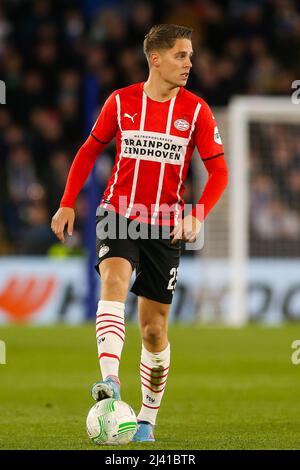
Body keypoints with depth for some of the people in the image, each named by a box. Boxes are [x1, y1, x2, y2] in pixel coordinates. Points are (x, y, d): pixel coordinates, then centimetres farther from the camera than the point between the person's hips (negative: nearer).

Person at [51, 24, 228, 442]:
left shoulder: (196, 110, -2)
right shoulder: (121, 102, 0)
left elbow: (218, 171, 0)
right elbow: (90, 151, 12)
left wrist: (198, 215, -17)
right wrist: (67, 204, 4)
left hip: (165, 225, 1)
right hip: (118, 214, 0)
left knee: (154, 328, 5)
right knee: (114, 280, -30)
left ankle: (147, 420, 19)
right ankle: (109, 380, -42)